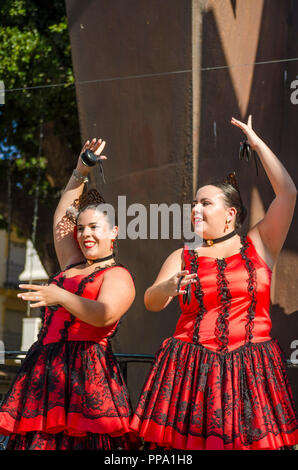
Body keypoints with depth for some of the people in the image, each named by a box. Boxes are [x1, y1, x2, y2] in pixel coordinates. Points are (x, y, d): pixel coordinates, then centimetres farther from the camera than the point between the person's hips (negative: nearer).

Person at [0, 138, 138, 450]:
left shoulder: (117, 276, 2)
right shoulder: (72, 265, 23)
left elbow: (104, 314, -16)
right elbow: (61, 218, 30)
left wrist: (61, 297, -27)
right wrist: (80, 173, 30)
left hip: (86, 372, -6)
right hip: (44, 369, 6)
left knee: (84, 440, -15)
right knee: (40, 437, -3)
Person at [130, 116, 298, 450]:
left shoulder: (259, 245, 9)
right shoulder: (182, 257, 13)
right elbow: (150, 303, 0)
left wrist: (257, 144, 6)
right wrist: (166, 288, -24)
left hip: (250, 370, -1)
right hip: (190, 369, 1)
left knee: (251, 437, -8)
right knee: (188, 438, -7)